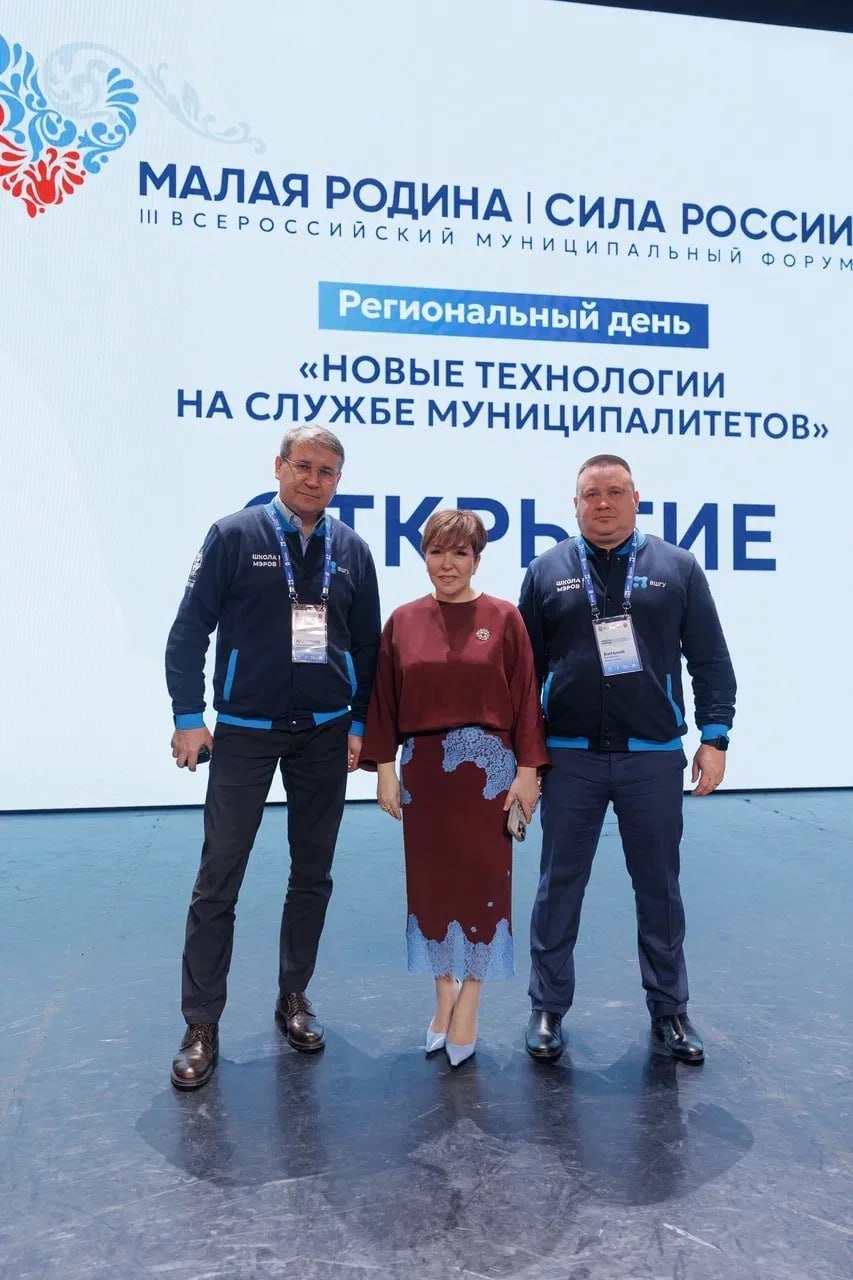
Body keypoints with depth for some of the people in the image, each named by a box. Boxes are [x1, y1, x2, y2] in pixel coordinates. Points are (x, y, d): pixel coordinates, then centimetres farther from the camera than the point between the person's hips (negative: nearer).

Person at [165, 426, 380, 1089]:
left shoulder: (351, 550, 5)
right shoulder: (235, 536, -5)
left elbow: (367, 645, 10)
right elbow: (190, 630, -5)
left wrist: (359, 724, 6)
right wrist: (188, 717, -9)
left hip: (324, 735, 3)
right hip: (244, 731, -3)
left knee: (313, 876, 12)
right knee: (218, 880, -1)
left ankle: (295, 997, 29)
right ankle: (202, 1026, 12)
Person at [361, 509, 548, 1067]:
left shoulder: (504, 618, -3)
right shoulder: (403, 621, 3)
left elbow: (526, 699, -3)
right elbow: (384, 702, 5)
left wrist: (528, 771, -7)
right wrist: (384, 770, 2)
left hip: (487, 768, -2)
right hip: (422, 769, 3)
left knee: (483, 880, 4)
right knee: (430, 880, 10)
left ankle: (469, 1001, 19)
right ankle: (444, 989, 28)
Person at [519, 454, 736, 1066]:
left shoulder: (677, 567, 4)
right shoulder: (548, 571, 5)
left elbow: (711, 660, 3)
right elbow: (526, 666, 7)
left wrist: (715, 737, -4)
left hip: (654, 756, 0)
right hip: (570, 757, 0)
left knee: (660, 887, 11)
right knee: (559, 886, 8)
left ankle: (670, 1008, 27)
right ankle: (549, 1008, 22)